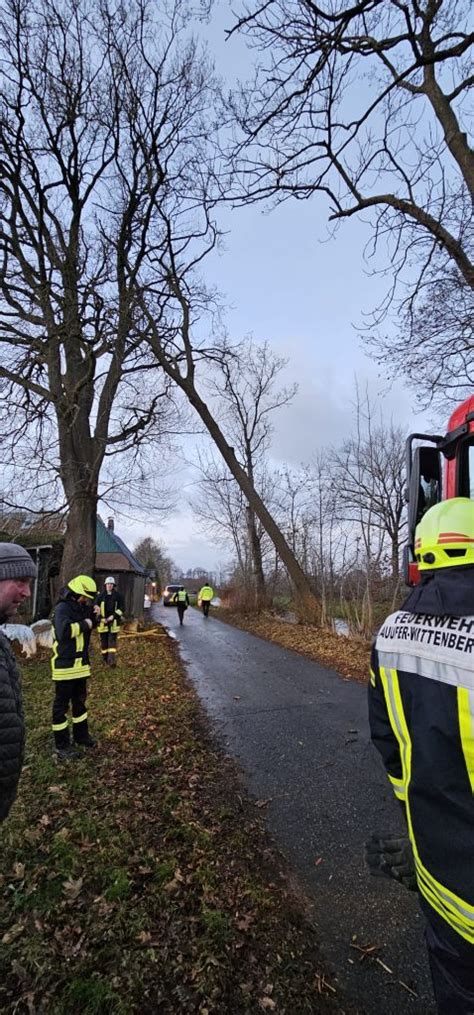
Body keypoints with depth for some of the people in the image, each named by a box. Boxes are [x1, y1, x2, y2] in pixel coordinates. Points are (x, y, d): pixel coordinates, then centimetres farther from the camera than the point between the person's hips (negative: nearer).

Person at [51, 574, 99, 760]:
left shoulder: (81, 607, 8)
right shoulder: (62, 608, -19)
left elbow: (89, 627, 20)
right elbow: (63, 631, -35)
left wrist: (94, 617, 0)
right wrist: (84, 624, -24)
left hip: (80, 663, 9)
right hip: (65, 665, -9)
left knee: (79, 700, 20)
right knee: (62, 704, 3)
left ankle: (81, 736, 34)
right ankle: (62, 745, 13)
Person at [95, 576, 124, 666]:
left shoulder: (117, 596, 2)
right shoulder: (101, 596, 4)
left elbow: (121, 608, 1)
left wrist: (113, 616, -12)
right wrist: (102, 618, -5)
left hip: (114, 622, -1)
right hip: (103, 622, 1)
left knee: (112, 640, -8)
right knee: (103, 640, 6)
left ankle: (112, 660, -13)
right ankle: (105, 658, 19)